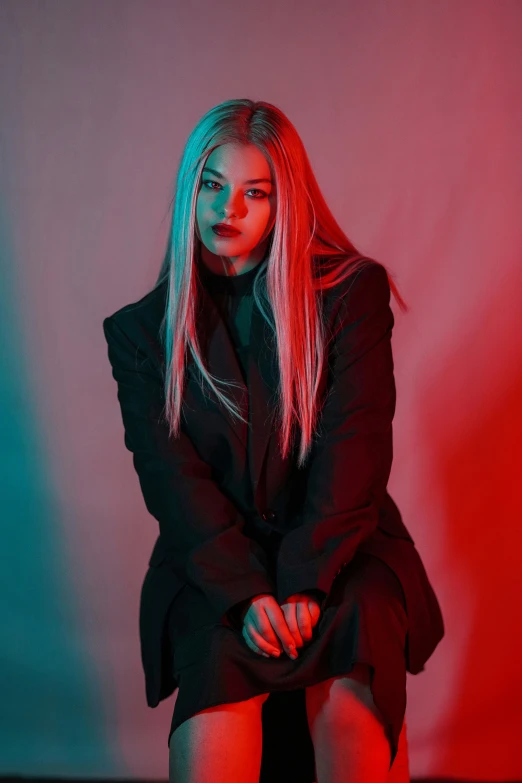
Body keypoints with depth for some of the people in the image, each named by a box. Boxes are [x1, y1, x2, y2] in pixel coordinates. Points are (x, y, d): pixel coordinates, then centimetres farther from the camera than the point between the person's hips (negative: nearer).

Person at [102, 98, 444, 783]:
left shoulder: (349, 292, 3)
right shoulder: (141, 330, 8)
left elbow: (354, 449, -6)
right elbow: (169, 476, -3)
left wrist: (303, 584, -17)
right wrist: (245, 592, -17)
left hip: (340, 549, 0)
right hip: (212, 565, 1)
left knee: (347, 707, -29)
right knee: (217, 658, -31)